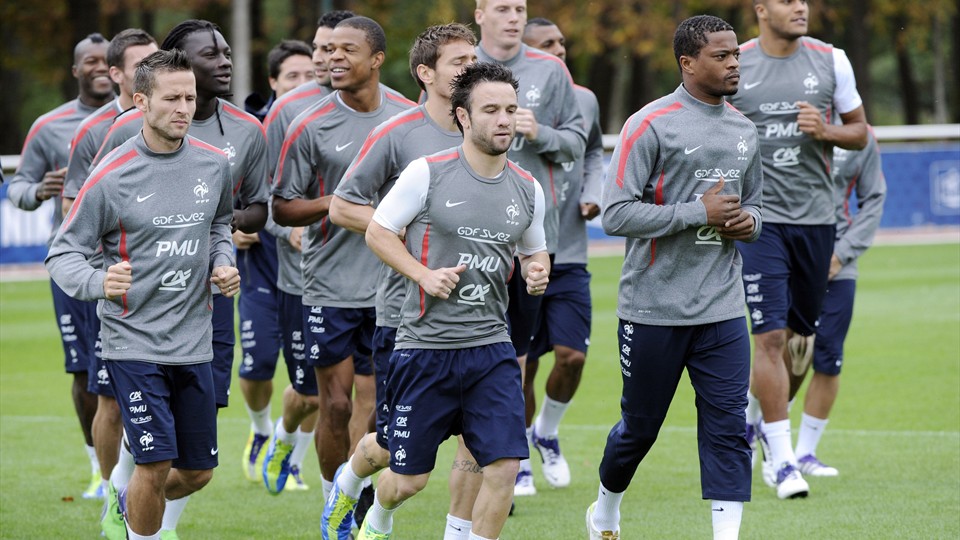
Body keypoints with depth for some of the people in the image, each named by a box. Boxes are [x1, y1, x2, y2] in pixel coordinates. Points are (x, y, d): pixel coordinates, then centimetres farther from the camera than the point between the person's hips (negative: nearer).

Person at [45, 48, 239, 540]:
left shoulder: (213, 165, 3)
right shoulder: (111, 177, -12)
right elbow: (63, 254, -8)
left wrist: (222, 262, 3)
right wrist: (100, 282, -28)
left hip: (194, 340, 5)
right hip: (134, 341, -5)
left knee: (197, 471, 11)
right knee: (155, 464, -13)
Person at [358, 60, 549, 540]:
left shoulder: (527, 189, 6)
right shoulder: (427, 173, -8)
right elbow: (378, 232, 0)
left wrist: (537, 271, -2)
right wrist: (425, 274, -14)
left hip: (491, 348, 3)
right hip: (425, 345, -3)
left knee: (505, 465, -12)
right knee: (409, 480, 6)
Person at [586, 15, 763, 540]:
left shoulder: (743, 131, 11)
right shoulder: (651, 124, -11)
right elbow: (616, 214, -16)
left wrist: (749, 221, 1)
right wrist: (698, 213, -19)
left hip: (721, 310, 5)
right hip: (653, 309, -5)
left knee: (729, 428, -6)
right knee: (639, 426, 10)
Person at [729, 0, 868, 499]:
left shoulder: (831, 61, 4)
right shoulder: (732, 66, -3)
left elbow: (860, 133, 11)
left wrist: (825, 132, -8)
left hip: (816, 217, 4)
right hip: (759, 217, -4)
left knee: (800, 337, 12)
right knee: (771, 336, -13)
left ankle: (754, 415, 40)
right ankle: (782, 460, -9)